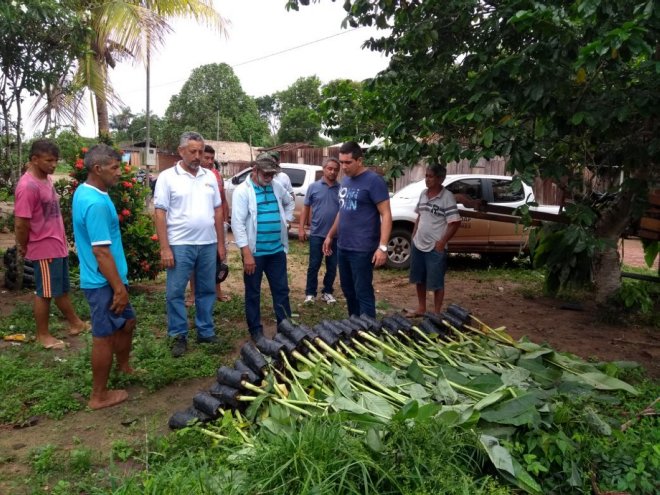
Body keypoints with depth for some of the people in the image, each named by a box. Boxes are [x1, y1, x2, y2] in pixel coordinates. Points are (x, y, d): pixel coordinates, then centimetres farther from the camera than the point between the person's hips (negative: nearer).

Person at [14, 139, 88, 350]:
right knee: (45, 292, 4)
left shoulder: (46, 179, 8)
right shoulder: (28, 186, -22)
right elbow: (21, 223, -20)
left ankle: (75, 324, 34)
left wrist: (62, 240, 15)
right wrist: (23, 247, -7)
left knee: (62, 289, 20)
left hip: (58, 245, 9)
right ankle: (42, 335, 18)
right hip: (45, 248, -9)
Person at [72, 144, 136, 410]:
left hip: (104, 279, 10)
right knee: (105, 336, 2)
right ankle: (99, 396, 16)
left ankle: (123, 366, 45)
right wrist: (119, 287, -21)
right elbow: (101, 251, -26)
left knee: (127, 321, 23)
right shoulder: (96, 203, -25)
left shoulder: (84, 191, 8)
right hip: (103, 282, -10)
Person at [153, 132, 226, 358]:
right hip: (180, 245, -4)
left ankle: (206, 332, 25)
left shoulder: (210, 176, 8)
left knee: (206, 290, 13)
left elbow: (218, 210, 11)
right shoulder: (167, 177, -5)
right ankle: (179, 336, 17)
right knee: (175, 292, 3)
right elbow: (160, 213, -7)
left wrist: (221, 242, 8)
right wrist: (165, 248, -13)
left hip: (208, 244, 4)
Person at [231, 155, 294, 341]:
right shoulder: (243, 191, -11)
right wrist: (246, 253, -21)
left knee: (281, 290, 11)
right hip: (254, 252, -5)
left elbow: (289, 202, 27)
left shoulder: (276, 187, 6)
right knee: (253, 293, 8)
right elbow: (238, 223, -16)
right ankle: (256, 330, 21)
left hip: (277, 250, 5)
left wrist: (285, 220, 10)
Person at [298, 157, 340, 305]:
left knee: (332, 266, 9)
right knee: (314, 265, 3)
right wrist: (301, 228, -2)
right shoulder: (314, 187, 1)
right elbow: (306, 208, 4)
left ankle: (327, 292, 22)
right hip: (317, 234, -2)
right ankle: (310, 293, 13)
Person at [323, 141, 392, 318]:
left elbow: (386, 214, -16)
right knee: (348, 290, 16)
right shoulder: (345, 180, 12)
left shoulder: (373, 181, -12)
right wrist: (330, 236, 20)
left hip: (362, 249, -8)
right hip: (342, 247, 8)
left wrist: (382, 246, -23)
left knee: (363, 292, -2)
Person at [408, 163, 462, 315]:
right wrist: (414, 234, 11)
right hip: (418, 244, 7)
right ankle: (421, 308, 33)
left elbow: (455, 222, -14)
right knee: (419, 279, 17)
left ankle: (436, 313, 16)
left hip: (435, 247, -7)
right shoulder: (423, 193, 7)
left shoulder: (447, 197, -13)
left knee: (436, 282, 3)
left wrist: (442, 242, -16)